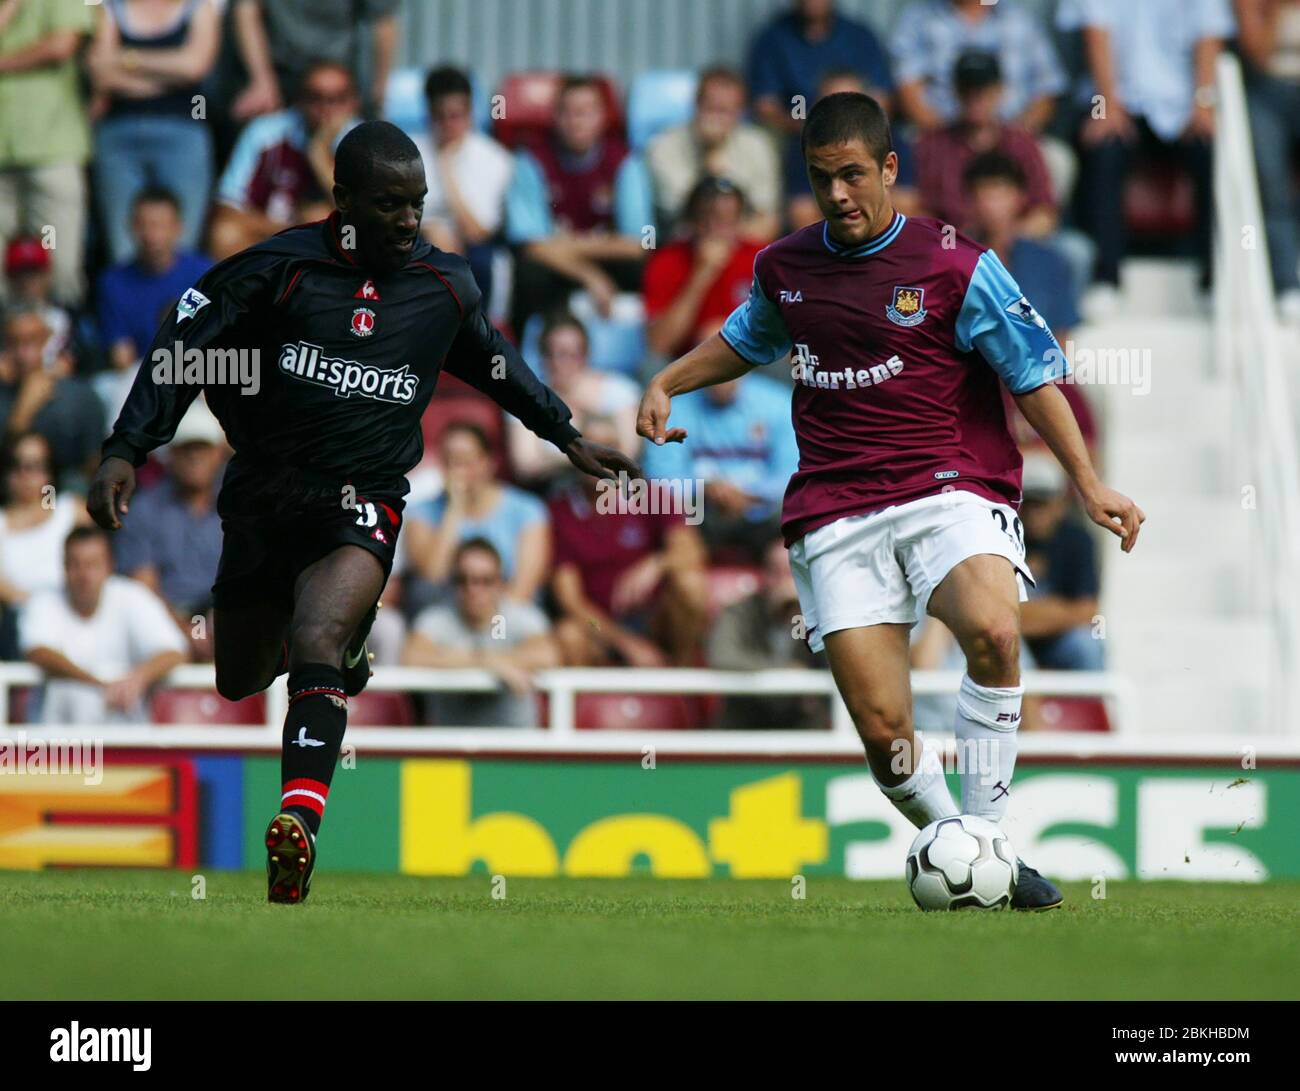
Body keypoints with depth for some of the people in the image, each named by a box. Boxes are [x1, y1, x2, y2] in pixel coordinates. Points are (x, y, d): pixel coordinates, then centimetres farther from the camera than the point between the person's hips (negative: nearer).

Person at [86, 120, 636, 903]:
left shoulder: (446, 286, 3)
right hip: (262, 499, 1)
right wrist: (127, 452, -13)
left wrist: (569, 437, 32)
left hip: (361, 512, -1)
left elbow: (496, 363, 24)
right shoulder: (279, 269, -7)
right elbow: (183, 353, -3)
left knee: (314, 640, -29)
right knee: (239, 680, 14)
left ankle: (299, 823, -42)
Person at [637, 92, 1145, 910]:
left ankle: (989, 839, -22)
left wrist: (1090, 484, -3)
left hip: (948, 490, -3)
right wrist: (667, 384, 22)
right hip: (836, 517, 3)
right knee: (883, 731, -12)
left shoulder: (955, 267, -1)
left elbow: (1034, 375, 2)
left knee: (992, 632, -34)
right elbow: (746, 339, 34)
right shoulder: (784, 268, 12)